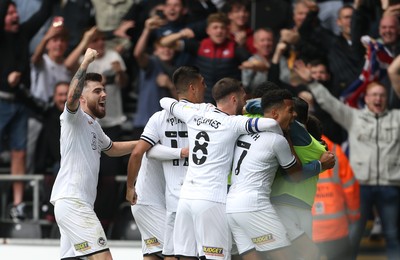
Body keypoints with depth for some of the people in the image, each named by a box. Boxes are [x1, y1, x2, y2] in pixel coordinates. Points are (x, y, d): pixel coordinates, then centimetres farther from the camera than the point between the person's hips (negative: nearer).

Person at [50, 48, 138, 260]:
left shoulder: (93, 125, 23)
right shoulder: (74, 118, -6)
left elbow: (111, 148, 41)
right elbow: (72, 95, -29)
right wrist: (86, 62, -28)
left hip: (80, 204, 10)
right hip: (71, 201, -10)